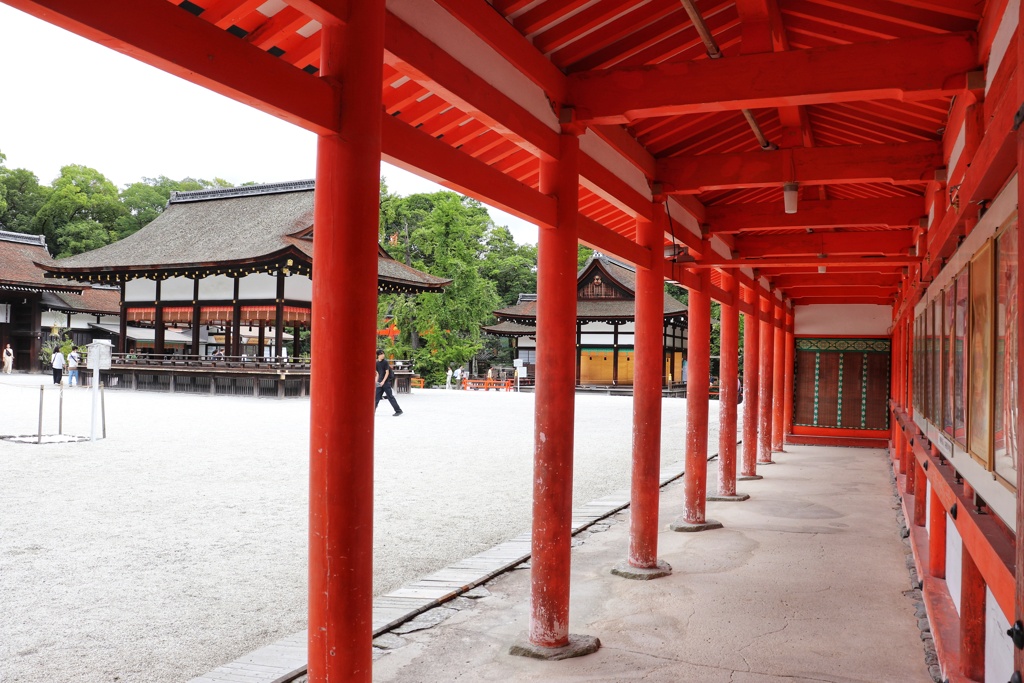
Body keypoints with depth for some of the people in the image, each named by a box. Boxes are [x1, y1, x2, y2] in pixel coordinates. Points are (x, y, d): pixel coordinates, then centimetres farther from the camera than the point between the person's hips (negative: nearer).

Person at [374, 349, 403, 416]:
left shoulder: (385, 362, -8)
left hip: (386, 382, -6)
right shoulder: (377, 363, 10)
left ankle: (398, 411, -2)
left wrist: (383, 381, -17)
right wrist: (376, 381, 12)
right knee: (377, 397, 6)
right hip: (380, 382, 6)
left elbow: (387, 372, -11)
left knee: (390, 396, -6)